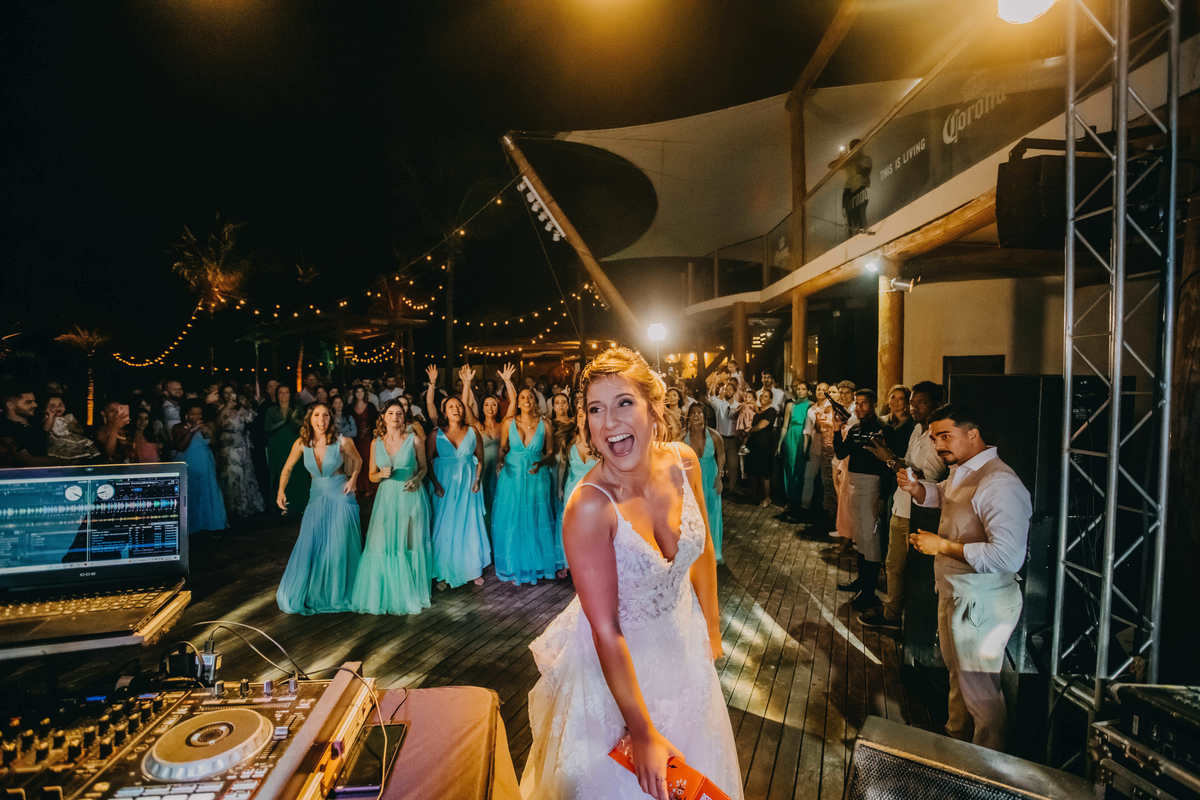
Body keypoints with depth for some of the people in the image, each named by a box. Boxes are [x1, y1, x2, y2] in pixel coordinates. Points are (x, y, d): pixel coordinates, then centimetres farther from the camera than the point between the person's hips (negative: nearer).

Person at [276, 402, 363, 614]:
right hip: (317, 498, 3)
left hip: (341, 497, -3)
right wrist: (281, 491, -3)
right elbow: (288, 468, 9)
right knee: (309, 547, 0)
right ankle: (310, 594, 21)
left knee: (339, 547, 1)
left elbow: (357, 461, 5)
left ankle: (338, 594, 21)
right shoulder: (301, 443, -5)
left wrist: (353, 478, -11)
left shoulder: (342, 442, -12)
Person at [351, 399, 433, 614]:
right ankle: (383, 594, 17)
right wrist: (382, 474, -11)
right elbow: (372, 476, 11)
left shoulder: (415, 439, -3)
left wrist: (417, 479, -12)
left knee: (410, 546, 3)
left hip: (410, 498, -2)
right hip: (386, 498, 2)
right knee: (382, 547, -1)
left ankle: (410, 593, 20)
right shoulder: (376, 443, 5)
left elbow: (423, 467, 8)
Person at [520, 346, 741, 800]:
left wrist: (712, 629, 8)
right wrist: (642, 732, -19)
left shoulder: (683, 462, -17)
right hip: (617, 660, -5)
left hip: (682, 638, 5)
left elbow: (702, 551, 0)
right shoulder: (589, 507, -33)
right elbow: (606, 631, -26)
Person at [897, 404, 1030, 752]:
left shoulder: (999, 484, -28)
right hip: (953, 593, 10)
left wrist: (943, 546, -28)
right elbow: (940, 494, 27)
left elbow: (1008, 556, -35)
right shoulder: (960, 470, 4)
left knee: (979, 687, 8)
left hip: (980, 604, -10)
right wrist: (915, 488, 5)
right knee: (957, 673, 27)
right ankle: (956, 736, 48)